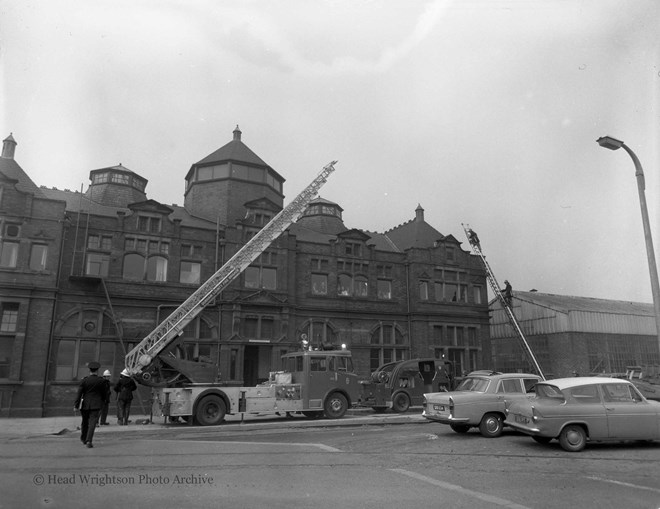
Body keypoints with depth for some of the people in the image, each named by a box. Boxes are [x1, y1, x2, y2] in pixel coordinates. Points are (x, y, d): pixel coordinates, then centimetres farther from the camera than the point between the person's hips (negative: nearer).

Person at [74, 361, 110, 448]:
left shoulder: (84, 380, -4)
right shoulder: (102, 381, -4)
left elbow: (79, 393, -7)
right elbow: (106, 393, 3)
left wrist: (76, 405, -6)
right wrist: (104, 401, 20)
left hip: (85, 404, 2)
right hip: (96, 405, -2)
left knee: (85, 422, 18)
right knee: (92, 422, -4)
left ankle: (83, 439, 35)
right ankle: (89, 440, -16)